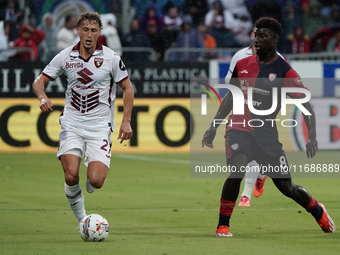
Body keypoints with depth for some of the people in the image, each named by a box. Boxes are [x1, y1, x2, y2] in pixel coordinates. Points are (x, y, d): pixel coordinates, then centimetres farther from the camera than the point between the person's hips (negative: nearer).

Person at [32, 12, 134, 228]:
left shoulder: (111, 58, -4)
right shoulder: (65, 56, 0)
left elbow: (127, 88, 5)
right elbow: (39, 81, 7)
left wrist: (126, 121, -2)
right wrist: (43, 98, -15)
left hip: (100, 127, -1)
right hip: (71, 124, 1)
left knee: (95, 181, -15)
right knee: (71, 177, -18)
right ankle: (82, 219, 4)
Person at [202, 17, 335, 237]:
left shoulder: (285, 71, -7)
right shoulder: (242, 65, 4)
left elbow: (306, 106, -8)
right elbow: (231, 97, 18)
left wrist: (312, 136, -21)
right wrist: (213, 126, 15)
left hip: (267, 134, -1)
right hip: (239, 128, 1)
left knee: (287, 187, 4)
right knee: (237, 170, -28)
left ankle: (318, 211, 35)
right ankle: (223, 225, -17)